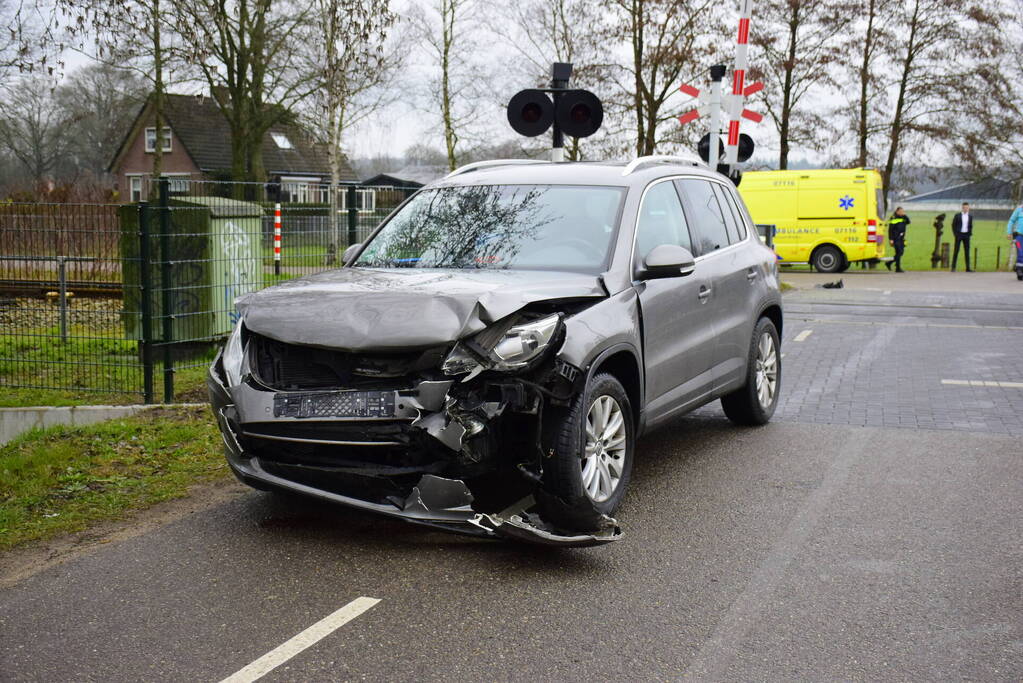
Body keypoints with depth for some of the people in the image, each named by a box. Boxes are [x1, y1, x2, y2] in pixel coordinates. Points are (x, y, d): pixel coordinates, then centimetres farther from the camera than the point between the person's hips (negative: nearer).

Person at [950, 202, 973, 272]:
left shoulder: (970, 217, 9)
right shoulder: (957, 216, -1)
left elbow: (970, 226, 18)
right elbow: (953, 225, 1)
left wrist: (970, 234, 4)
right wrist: (955, 234, -8)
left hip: (966, 235, 3)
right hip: (959, 234, -3)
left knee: (967, 251, 0)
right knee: (956, 250, -5)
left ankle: (968, 268, 1)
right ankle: (953, 267, -1)